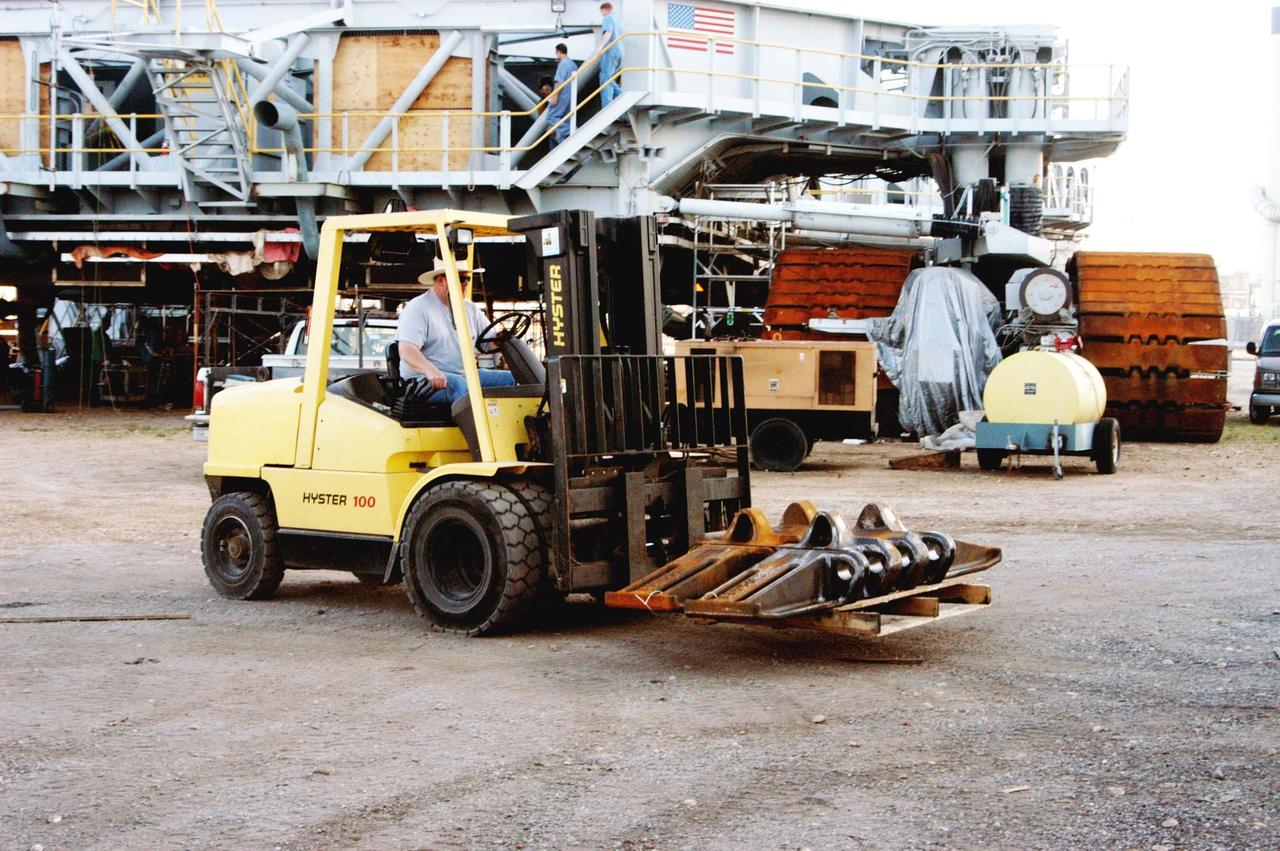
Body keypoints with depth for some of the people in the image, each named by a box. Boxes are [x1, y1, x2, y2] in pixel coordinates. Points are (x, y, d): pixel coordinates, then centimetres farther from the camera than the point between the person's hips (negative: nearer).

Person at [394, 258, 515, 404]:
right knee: (459, 384, -36)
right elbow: (406, 350, -19)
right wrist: (431, 370, -39)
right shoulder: (417, 309, -6)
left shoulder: (469, 308, 18)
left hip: (465, 376, 7)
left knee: (510, 378, -10)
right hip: (424, 380, -7)